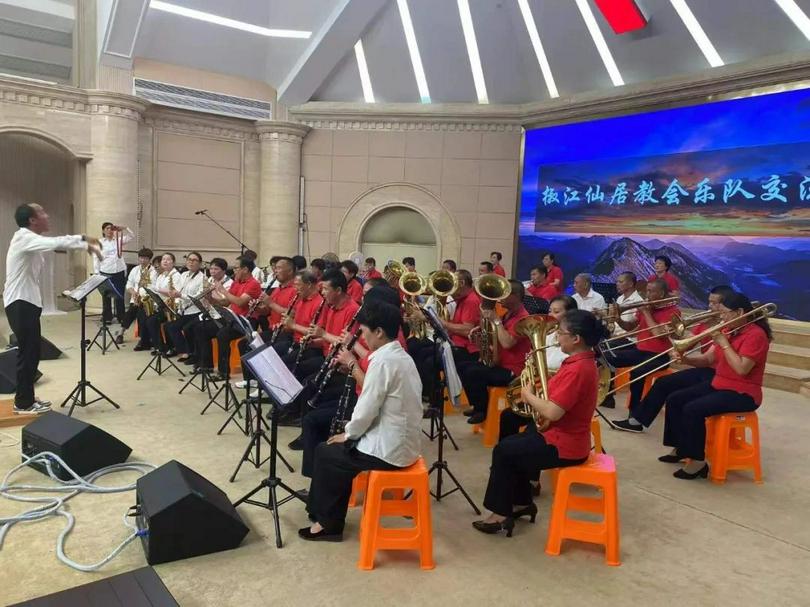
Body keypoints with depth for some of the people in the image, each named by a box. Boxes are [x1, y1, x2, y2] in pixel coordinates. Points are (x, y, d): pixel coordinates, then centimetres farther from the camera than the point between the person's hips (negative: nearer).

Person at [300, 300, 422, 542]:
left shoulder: (384, 361, -21)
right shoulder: (401, 357, 9)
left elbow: (366, 410, -19)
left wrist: (348, 434, -2)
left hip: (388, 449, -9)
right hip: (403, 443, 9)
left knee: (325, 452, 10)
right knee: (342, 451, 24)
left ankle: (327, 523, 22)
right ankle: (331, 518, 31)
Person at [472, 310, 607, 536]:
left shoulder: (577, 369, -27)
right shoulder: (583, 361, 6)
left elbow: (552, 412, -30)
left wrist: (528, 394, -14)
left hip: (563, 445, -10)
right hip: (563, 435, 10)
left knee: (503, 451, 0)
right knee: (513, 445, 20)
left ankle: (502, 514, 11)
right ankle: (523, 503, 28)